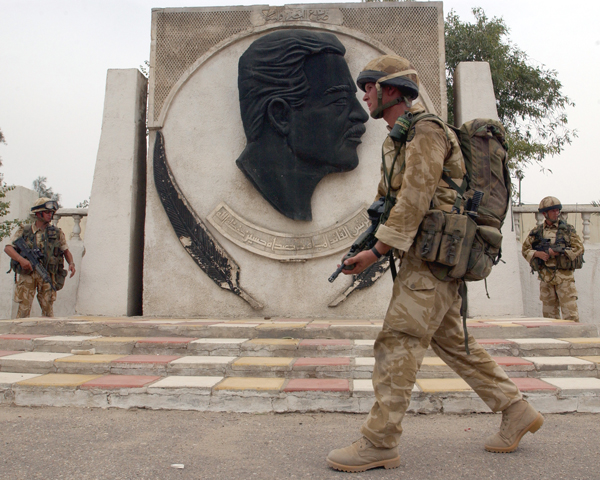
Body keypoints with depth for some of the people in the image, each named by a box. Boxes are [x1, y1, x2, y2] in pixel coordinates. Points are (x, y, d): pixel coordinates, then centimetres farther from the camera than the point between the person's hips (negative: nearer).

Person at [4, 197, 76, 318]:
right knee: (24, 308, -2)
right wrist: (21, 259, -19)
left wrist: (71, 263, -5)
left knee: (48, 308, 2)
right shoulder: (24, 231, 5)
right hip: (27, 274, -1)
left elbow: (66, 250, 15)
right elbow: (7, 247, -1)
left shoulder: (57, 233, 10)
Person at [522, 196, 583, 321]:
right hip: (545, 277, 2)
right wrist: (538, 254, -9)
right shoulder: (536, 232, 9)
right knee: (549, 314, 8)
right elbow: (525, 250, 10)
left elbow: (579, 248, -3)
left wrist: (557, 252, -12)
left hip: (564, 276, -2)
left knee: (570, 313, -6)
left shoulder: (568, 229, 4)